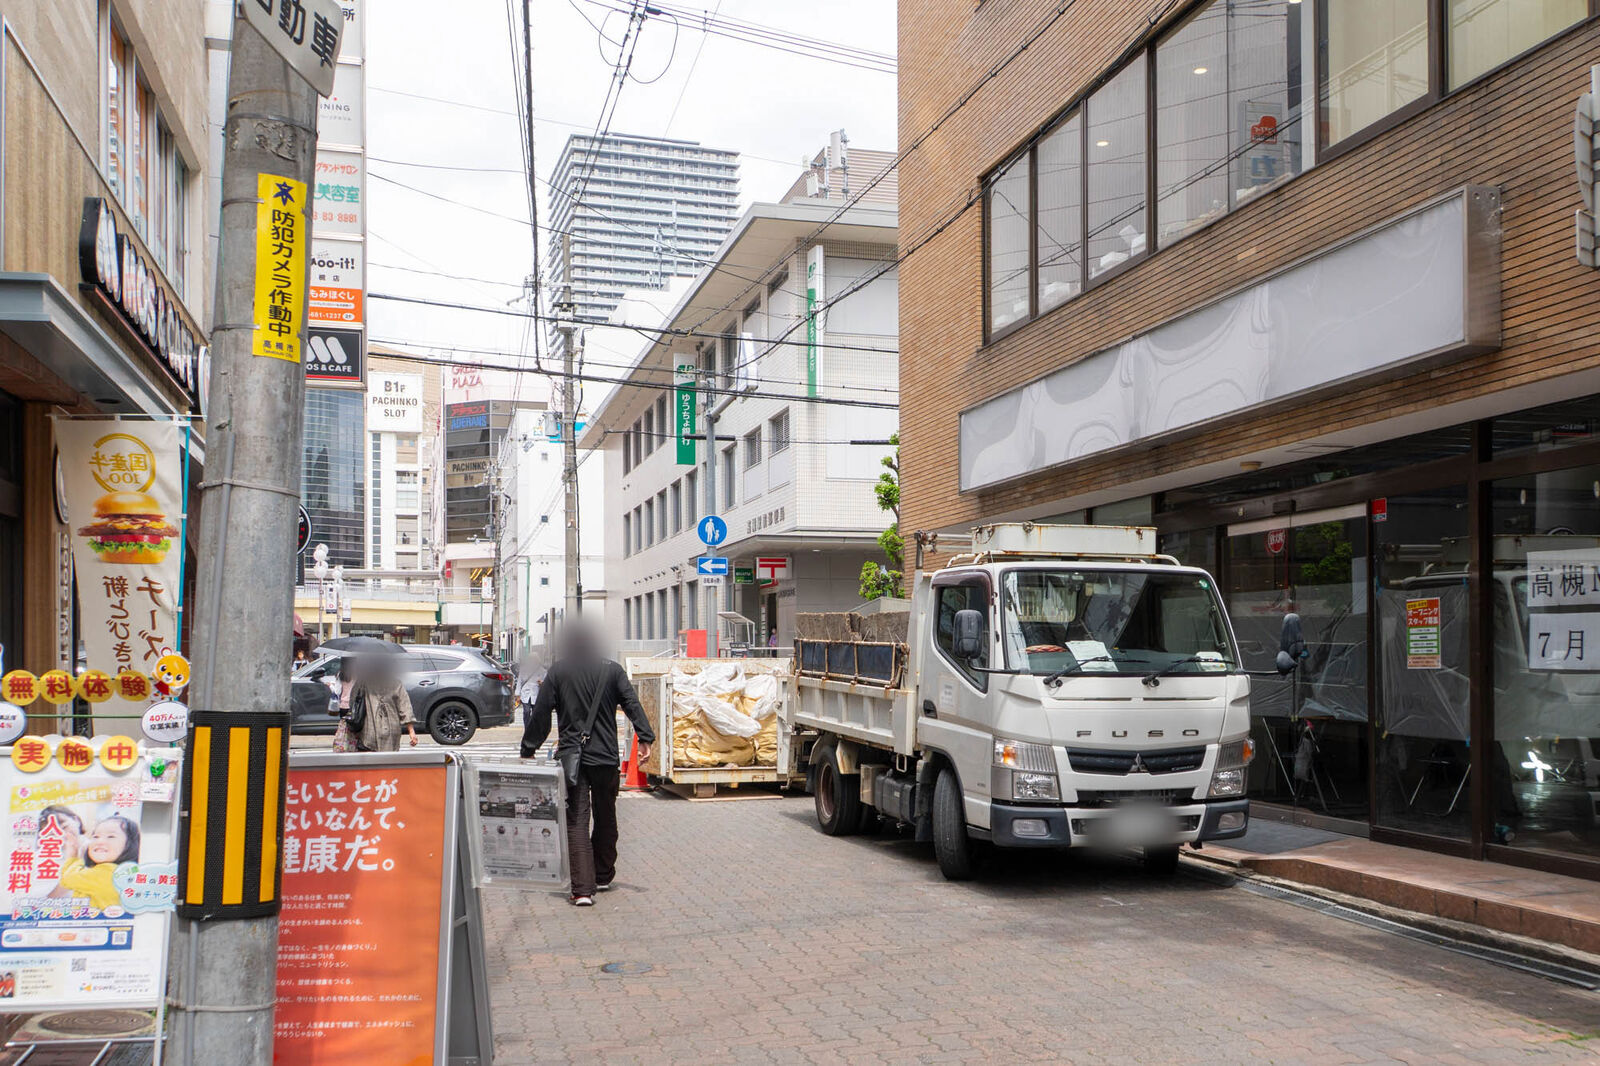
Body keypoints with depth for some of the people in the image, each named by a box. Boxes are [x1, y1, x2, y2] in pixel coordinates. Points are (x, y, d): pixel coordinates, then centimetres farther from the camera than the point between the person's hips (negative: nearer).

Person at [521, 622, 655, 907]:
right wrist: (646, 738, -7)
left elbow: (540, 713, 0)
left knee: (576, 821, -2)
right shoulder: (612, 670, 3)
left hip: (571, 756, -2)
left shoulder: (558, 671, 0)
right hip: (606, 756, 2)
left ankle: (582, 888, -11)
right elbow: (632, 704, -4)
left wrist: (528, 750, 6)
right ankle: (603, 876, 31)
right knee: (605, 817, 18)